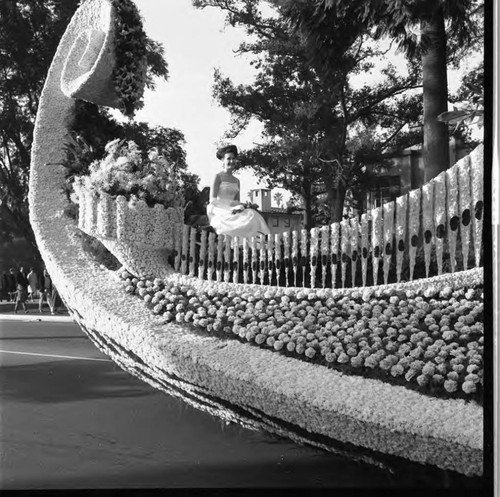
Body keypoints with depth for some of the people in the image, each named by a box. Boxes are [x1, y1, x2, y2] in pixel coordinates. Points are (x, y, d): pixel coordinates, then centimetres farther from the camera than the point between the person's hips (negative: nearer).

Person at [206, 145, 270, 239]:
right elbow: (212, 200, -7)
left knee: (252, 214, -25)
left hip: (232, 212, 6)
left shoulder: (236, 181, 19)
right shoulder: (218, 177, 0)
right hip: (219, 212, -6)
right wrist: (230, 208, -18)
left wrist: (240, 206, -7)